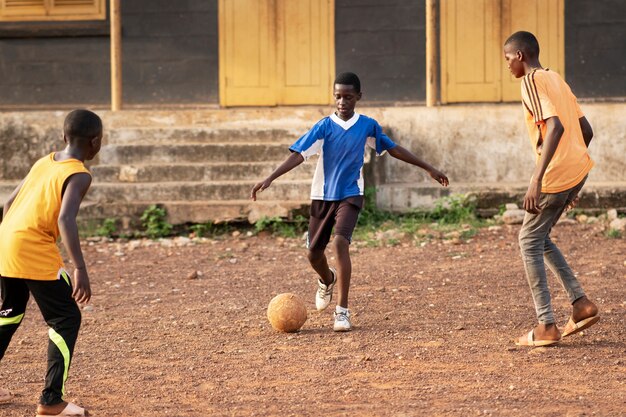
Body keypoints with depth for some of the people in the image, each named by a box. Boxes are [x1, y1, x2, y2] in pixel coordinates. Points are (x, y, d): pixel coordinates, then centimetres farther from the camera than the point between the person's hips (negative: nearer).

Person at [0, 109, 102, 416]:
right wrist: (80, 269, -27)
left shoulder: (43, 163, 15)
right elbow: (66, 219, -22)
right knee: (66, 319, 4)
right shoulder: (79, 175, -8)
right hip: (34, 252, -8)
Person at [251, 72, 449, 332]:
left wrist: (428, 168, 16)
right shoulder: (324, 126, -9)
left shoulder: (368, 126, -2)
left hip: (350, 195, -1)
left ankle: (343, 311, -20)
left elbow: (392, 149, 11)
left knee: (340, 242, -24)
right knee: (314, 252, 6)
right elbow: (299, 154, -17)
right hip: (322, 196, 1)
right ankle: (327, 281, 45)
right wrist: (270, 178, -30)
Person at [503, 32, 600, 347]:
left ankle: (546, 326, 1)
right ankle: (581, 303, 13)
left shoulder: (532, 82, -10)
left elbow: (555, 127, -24)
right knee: (538, 237, 19)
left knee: (529, 241, 2)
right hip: (579, 168, 9)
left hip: (556, 175, -9)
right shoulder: (557, 80, 18)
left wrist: (537, 179, -29)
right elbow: (586, 131, 20)